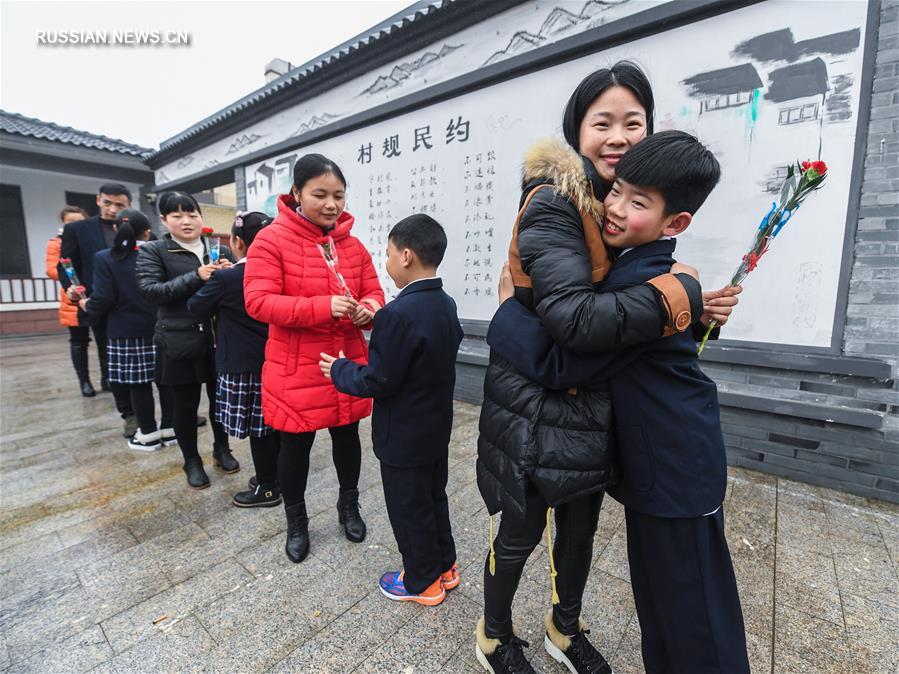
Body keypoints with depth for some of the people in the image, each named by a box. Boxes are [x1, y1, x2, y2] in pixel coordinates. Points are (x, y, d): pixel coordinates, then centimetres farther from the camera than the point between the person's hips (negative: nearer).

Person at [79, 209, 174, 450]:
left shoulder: (104, 258, -4)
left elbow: (103, 298, -9)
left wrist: (87, 307, 11)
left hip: (126, 332, -2)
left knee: (138, 383, 6)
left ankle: (149, 434, 16)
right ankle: (170, 428, 19)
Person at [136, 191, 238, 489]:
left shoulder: (220, 250, 9)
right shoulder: (153, 251, 1)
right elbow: (149, 290, -12)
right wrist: (196, 277, -21)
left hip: (219, 338, 2)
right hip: (180, 341, -2)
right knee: (185, 404, 9)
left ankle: (221, 449, 34)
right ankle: (192, 461, 28)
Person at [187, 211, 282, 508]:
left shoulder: (226, 278, -16)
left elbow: (196, 308, -2)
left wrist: (206, 279, 12)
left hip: (243, 367, -6)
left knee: (257, 430, 5)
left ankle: (267, 489, 19)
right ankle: (278, 476, 33)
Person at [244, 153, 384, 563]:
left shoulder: (352, 244, 5)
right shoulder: (271, 239, -10)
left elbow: (373, 291, 9)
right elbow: (258, 301, -18)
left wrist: (370, 308, -17)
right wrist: (324, 306, -30)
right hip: (296, 370, -4)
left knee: (347, 436, 18)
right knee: (296, 445, 12)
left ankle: (349, 506, 44)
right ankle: (296, 521, 38)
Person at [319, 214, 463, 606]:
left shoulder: (399, 314, -28)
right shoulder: (446, 305, -1)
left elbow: (378, 382, -24)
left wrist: (339, 369, -7)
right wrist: (378, 338, 9)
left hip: (405, 437, -8)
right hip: (437, 427, 8)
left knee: (409, 509, 13)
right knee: (434, 499, 25)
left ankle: (422, 582, 35)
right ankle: (444, 566, 44)